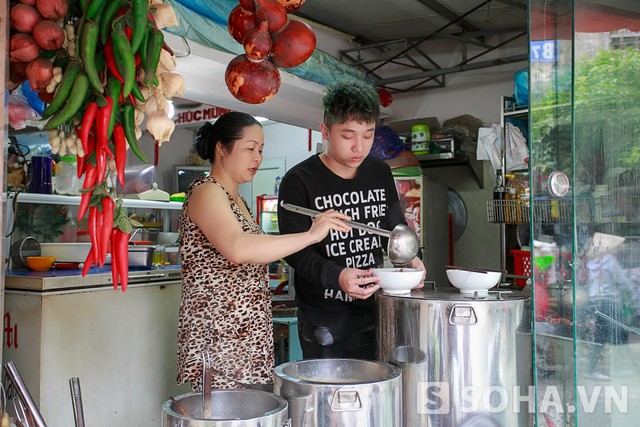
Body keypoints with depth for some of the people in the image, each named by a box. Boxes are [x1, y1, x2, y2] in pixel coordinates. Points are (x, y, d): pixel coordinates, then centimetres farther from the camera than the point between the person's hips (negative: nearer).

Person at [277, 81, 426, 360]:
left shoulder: (380, 173, 6)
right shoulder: (298, 182, -11)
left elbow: (395, 228, 13)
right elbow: (294, 250, -15)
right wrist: (336, 276, -31)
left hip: (376, 311, 5)